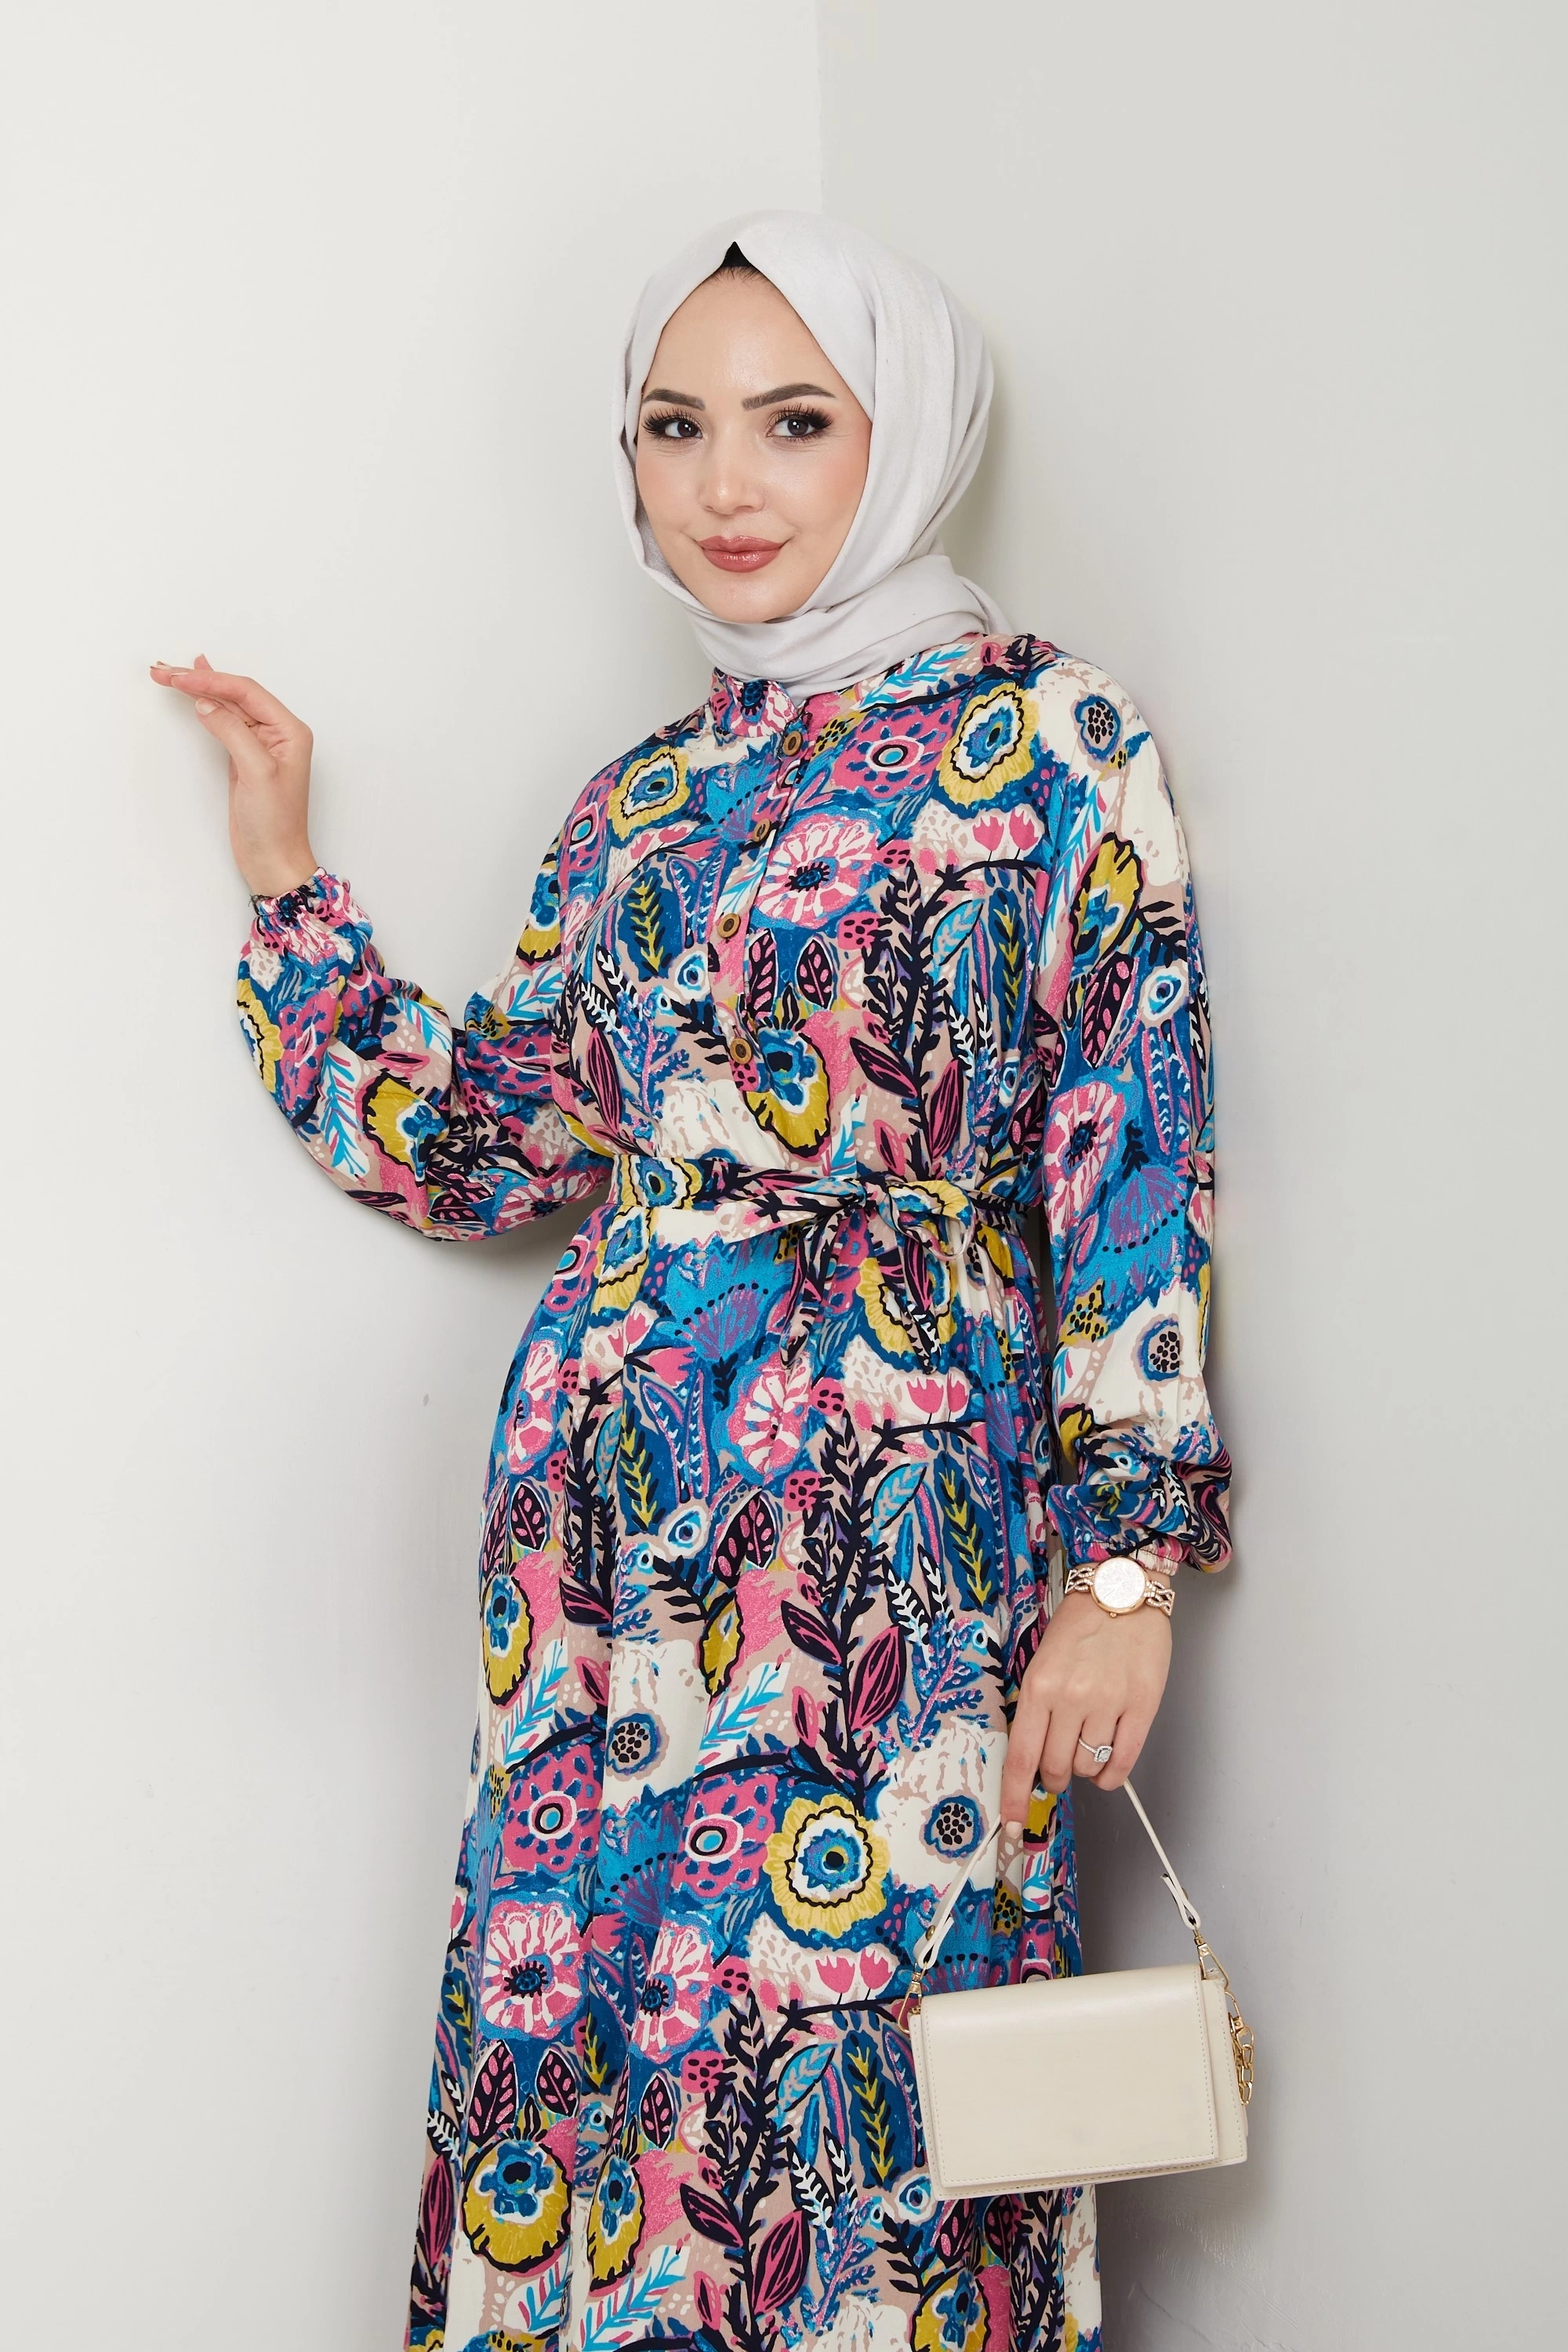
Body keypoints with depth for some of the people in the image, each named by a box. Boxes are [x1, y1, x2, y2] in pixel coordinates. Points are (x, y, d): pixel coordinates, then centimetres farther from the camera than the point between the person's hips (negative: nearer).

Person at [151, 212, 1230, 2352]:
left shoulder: (1042, 740, -2)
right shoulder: (644, 801, 15)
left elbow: (1133, 1163, -7)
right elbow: (470, 1138, 17)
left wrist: (1127, 1557, -11)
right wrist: (288, 881, 14)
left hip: (892, 1518, -5)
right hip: (608, 1507, 6)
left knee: (845, 2028, 1)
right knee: (579, 2016, 9)